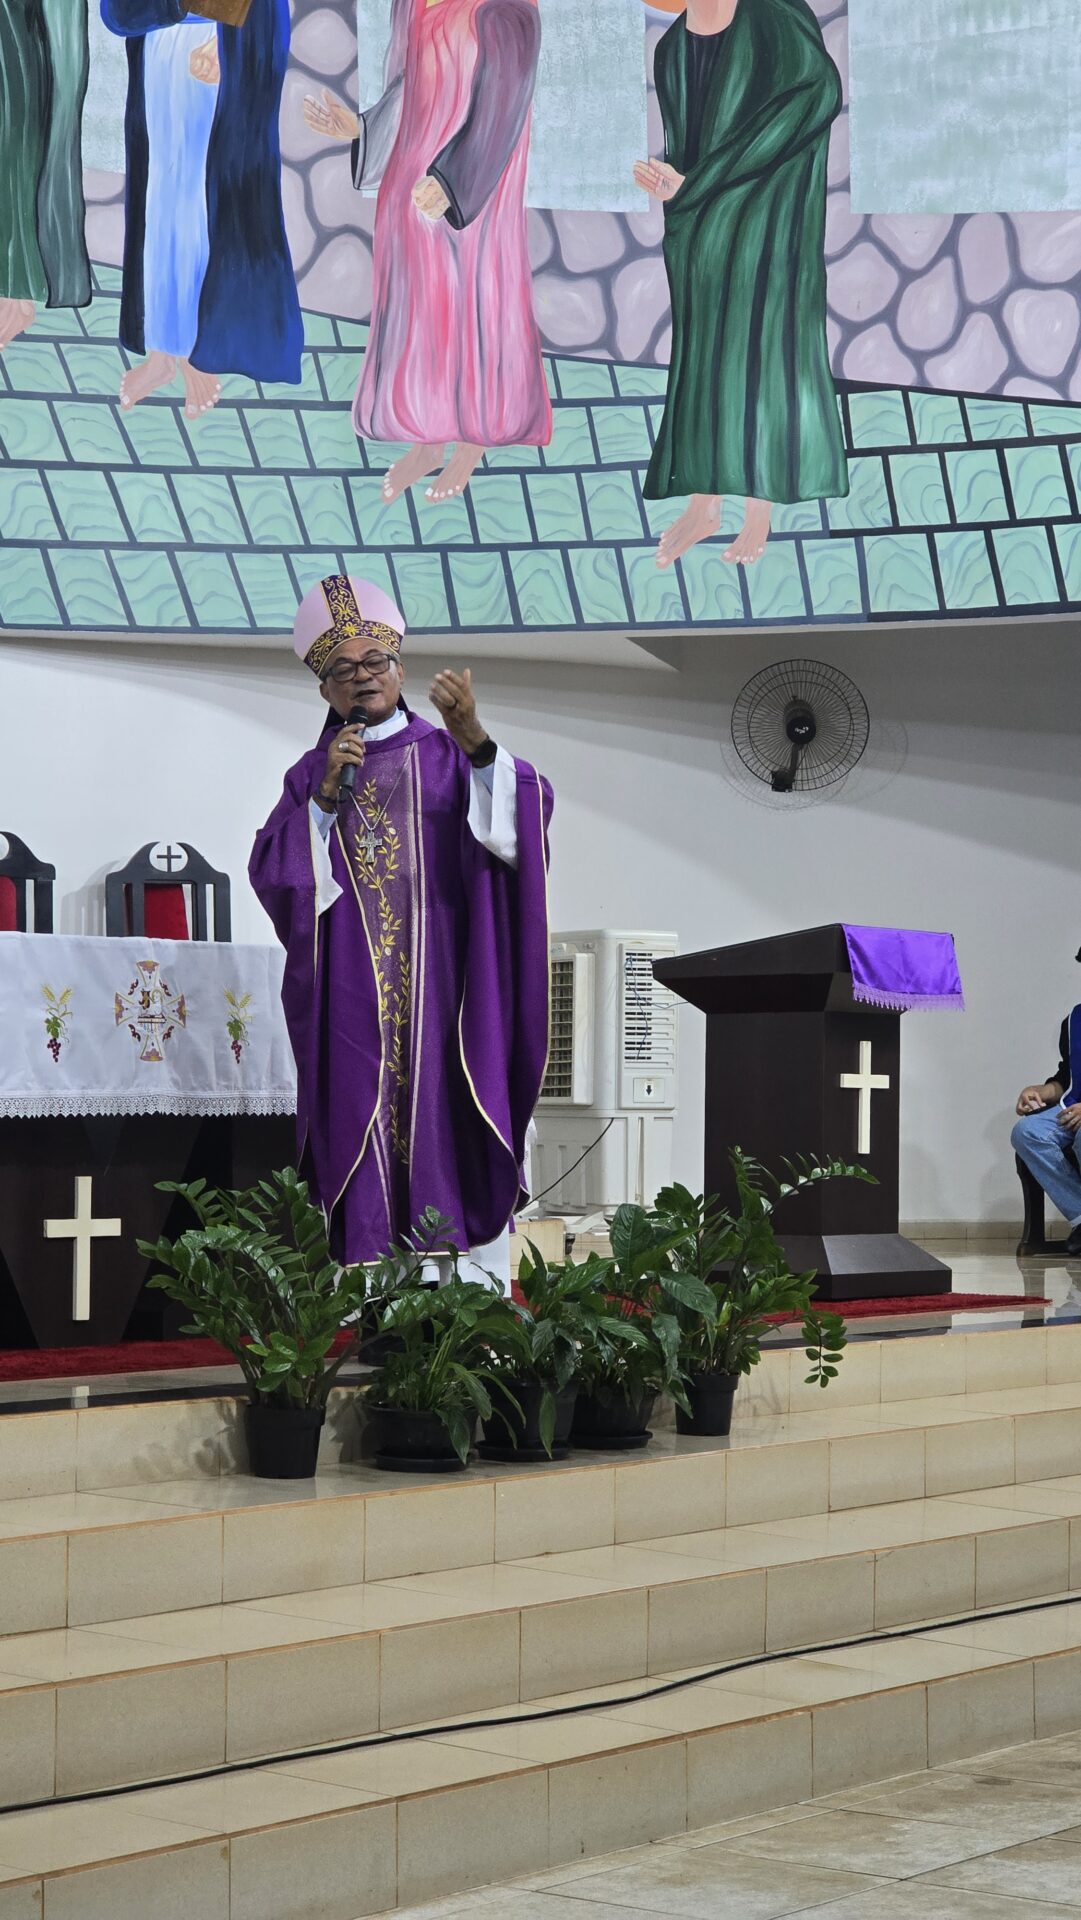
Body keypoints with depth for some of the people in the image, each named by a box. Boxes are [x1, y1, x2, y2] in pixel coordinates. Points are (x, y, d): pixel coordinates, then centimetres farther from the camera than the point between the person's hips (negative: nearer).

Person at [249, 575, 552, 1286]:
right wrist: (328, 795, -9)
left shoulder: (446, 758, 10)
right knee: (363, 1127, -5)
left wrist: (476, 740, -22)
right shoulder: (311, 775, 14)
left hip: (439, 983, -1)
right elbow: (272, 873, 2)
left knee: (445, 1121, -8)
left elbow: (530, 808, -7)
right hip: (352, 996, 1)